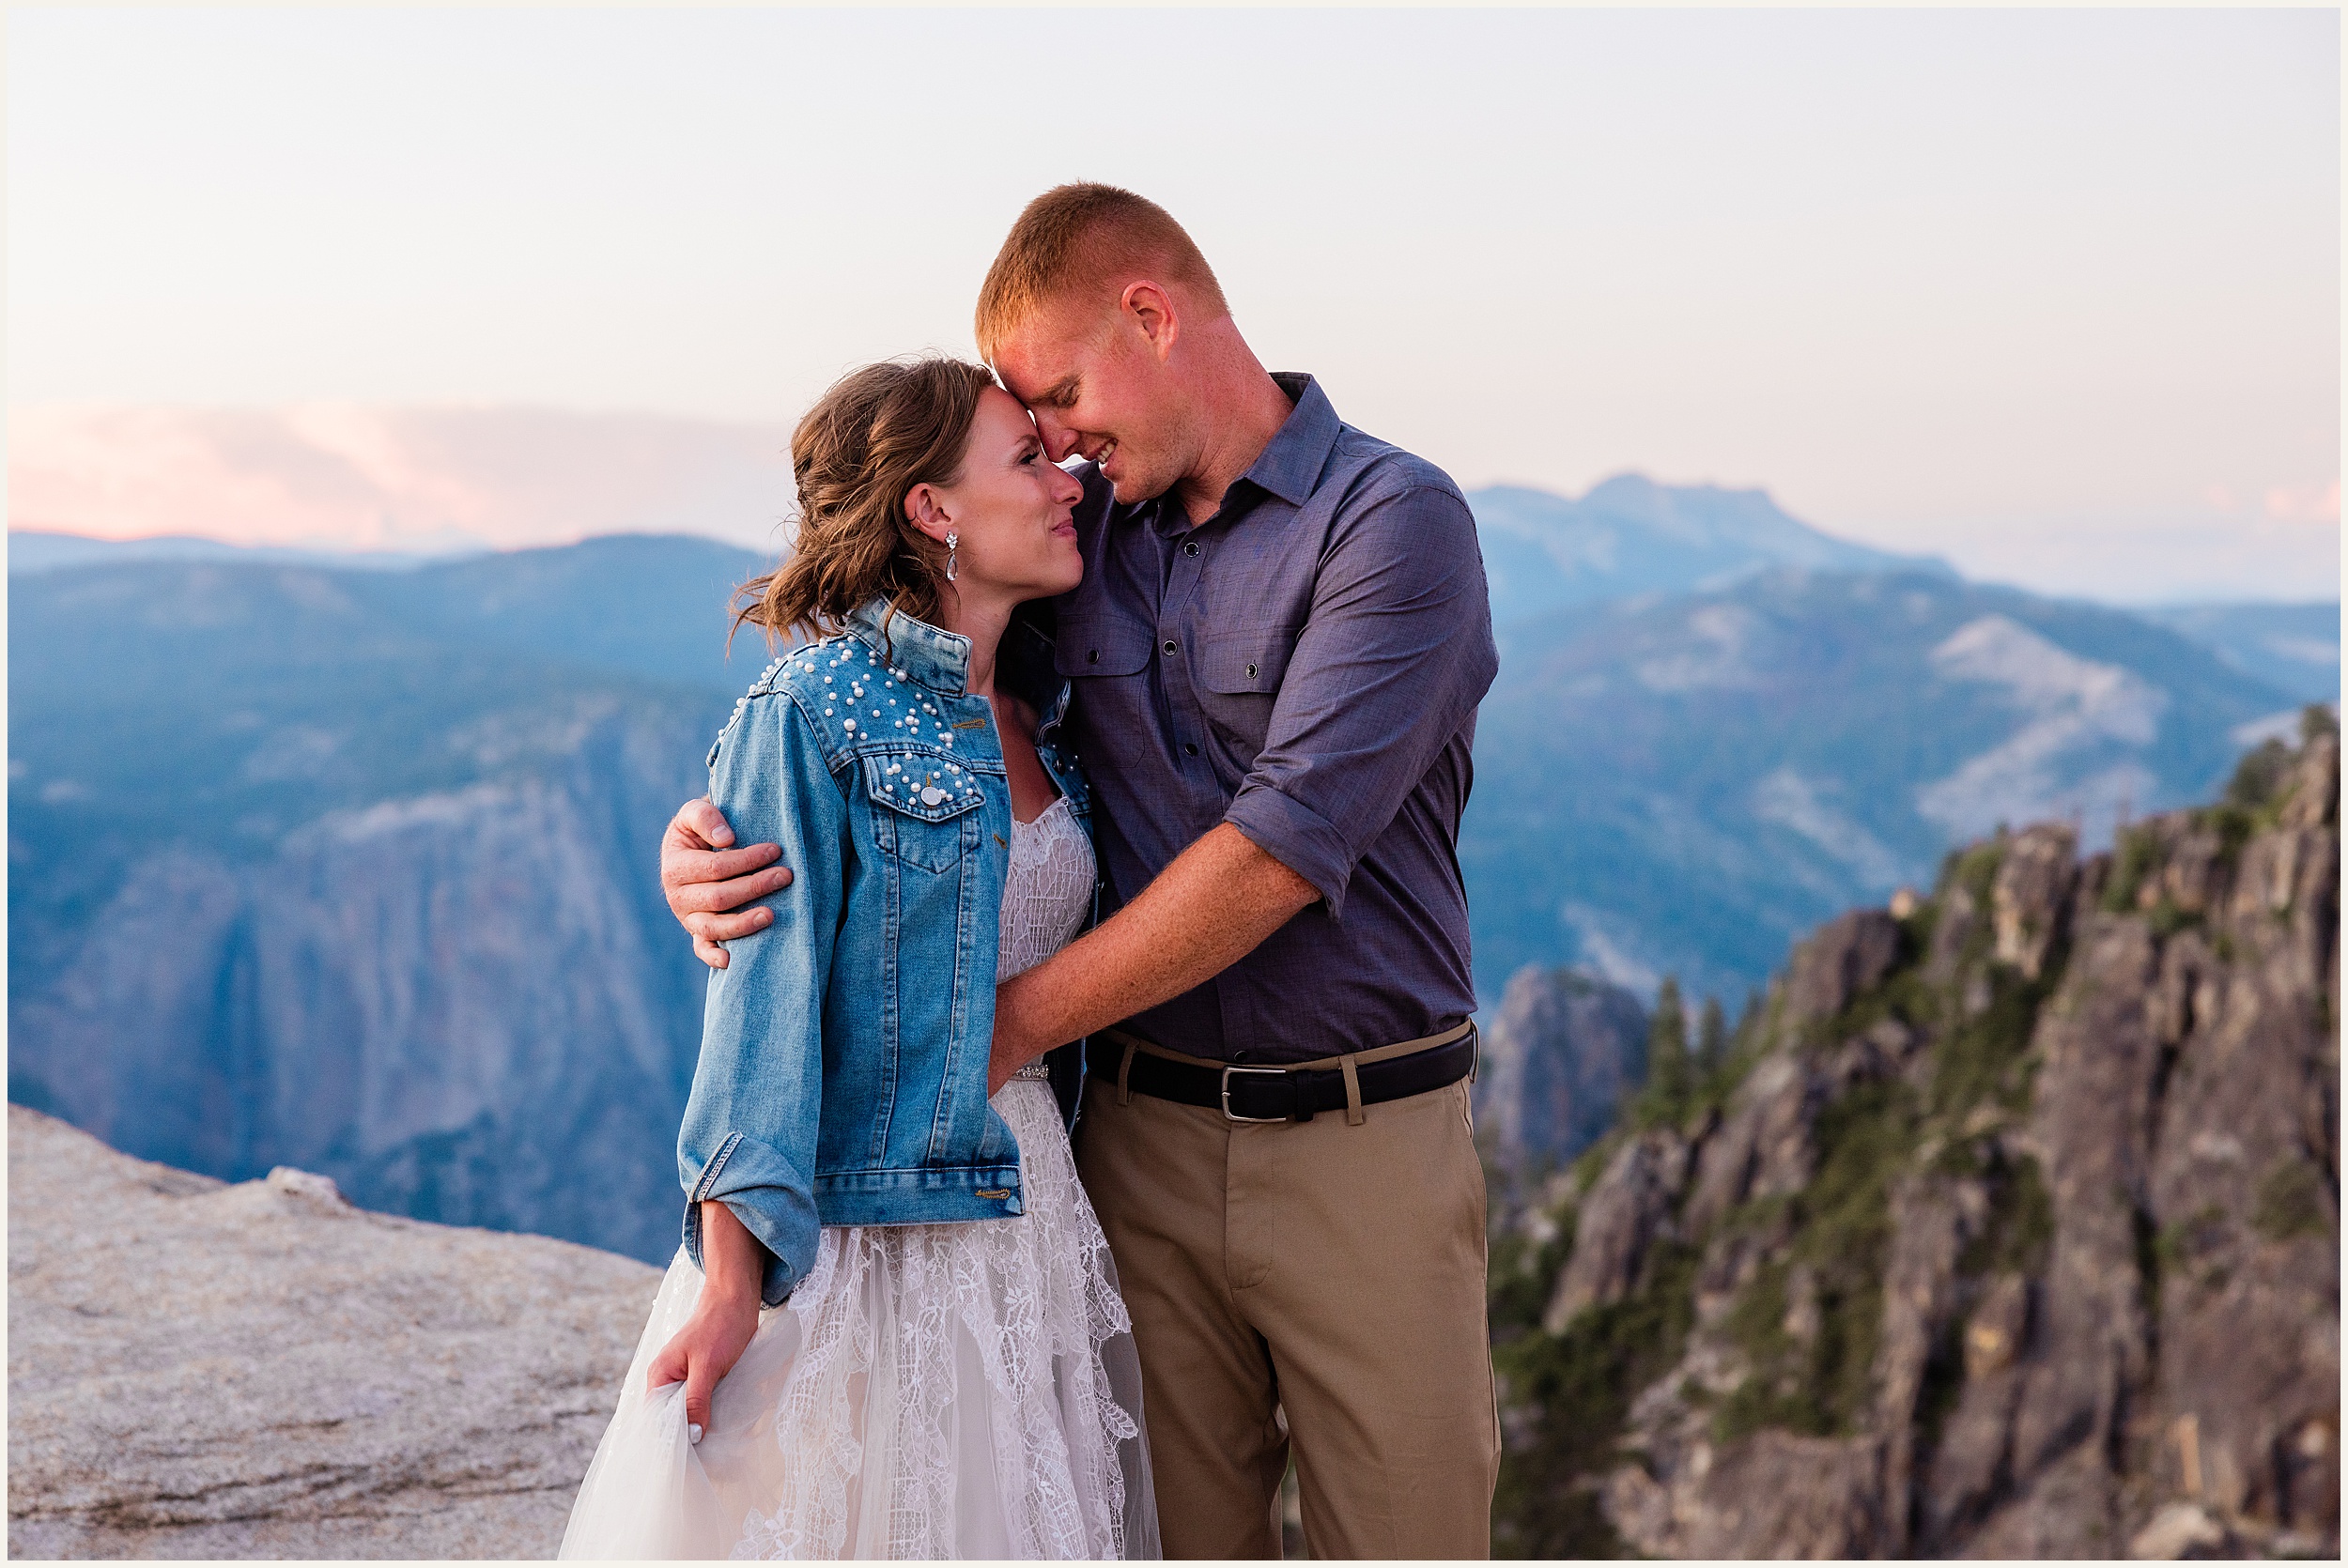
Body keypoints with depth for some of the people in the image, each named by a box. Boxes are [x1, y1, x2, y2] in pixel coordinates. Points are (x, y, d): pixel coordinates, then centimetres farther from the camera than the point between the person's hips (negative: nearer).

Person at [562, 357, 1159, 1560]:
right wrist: (732, 1278, -20)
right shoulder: (809, 718, -13)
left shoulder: (1038, 713, 8)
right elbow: (765, 998, -17)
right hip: (861, 1229, -7)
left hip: (1033, 1214, 7)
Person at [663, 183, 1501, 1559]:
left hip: (1362, 1138, -4)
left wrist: (1009, 1026, -14)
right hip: (1141, 1130, 4)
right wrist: (715, 834, -10)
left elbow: (1279, 852, -18)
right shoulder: (1081, 531, 8)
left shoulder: (1395, 521, -10)